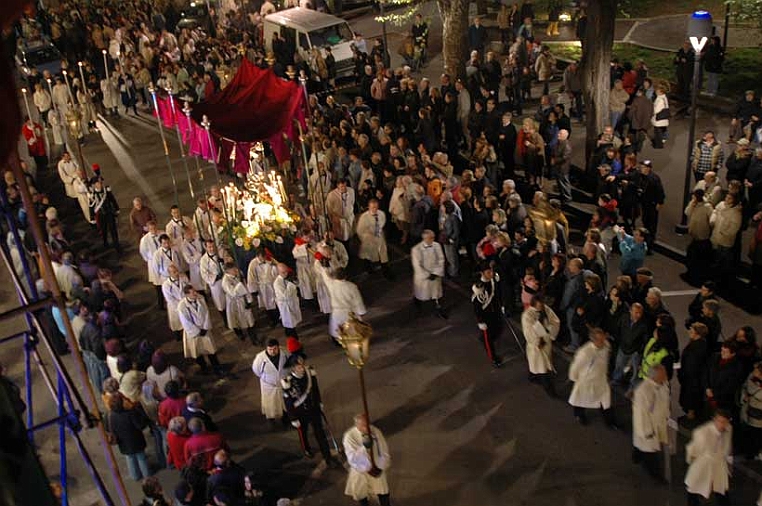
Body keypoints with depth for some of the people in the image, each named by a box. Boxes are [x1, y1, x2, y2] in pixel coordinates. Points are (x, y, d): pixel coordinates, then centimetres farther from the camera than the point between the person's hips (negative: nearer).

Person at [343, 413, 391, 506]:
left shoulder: (375, 431, -13)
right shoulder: (349, 436, -21)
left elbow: (384, 450, -6)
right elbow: (353, 458, -25)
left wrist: (381, 467, -14)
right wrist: (364, 447, -36)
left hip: (377, 469, 2)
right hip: (360, 471, -2)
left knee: (384, 495, 12)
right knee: (362, 496, 18)